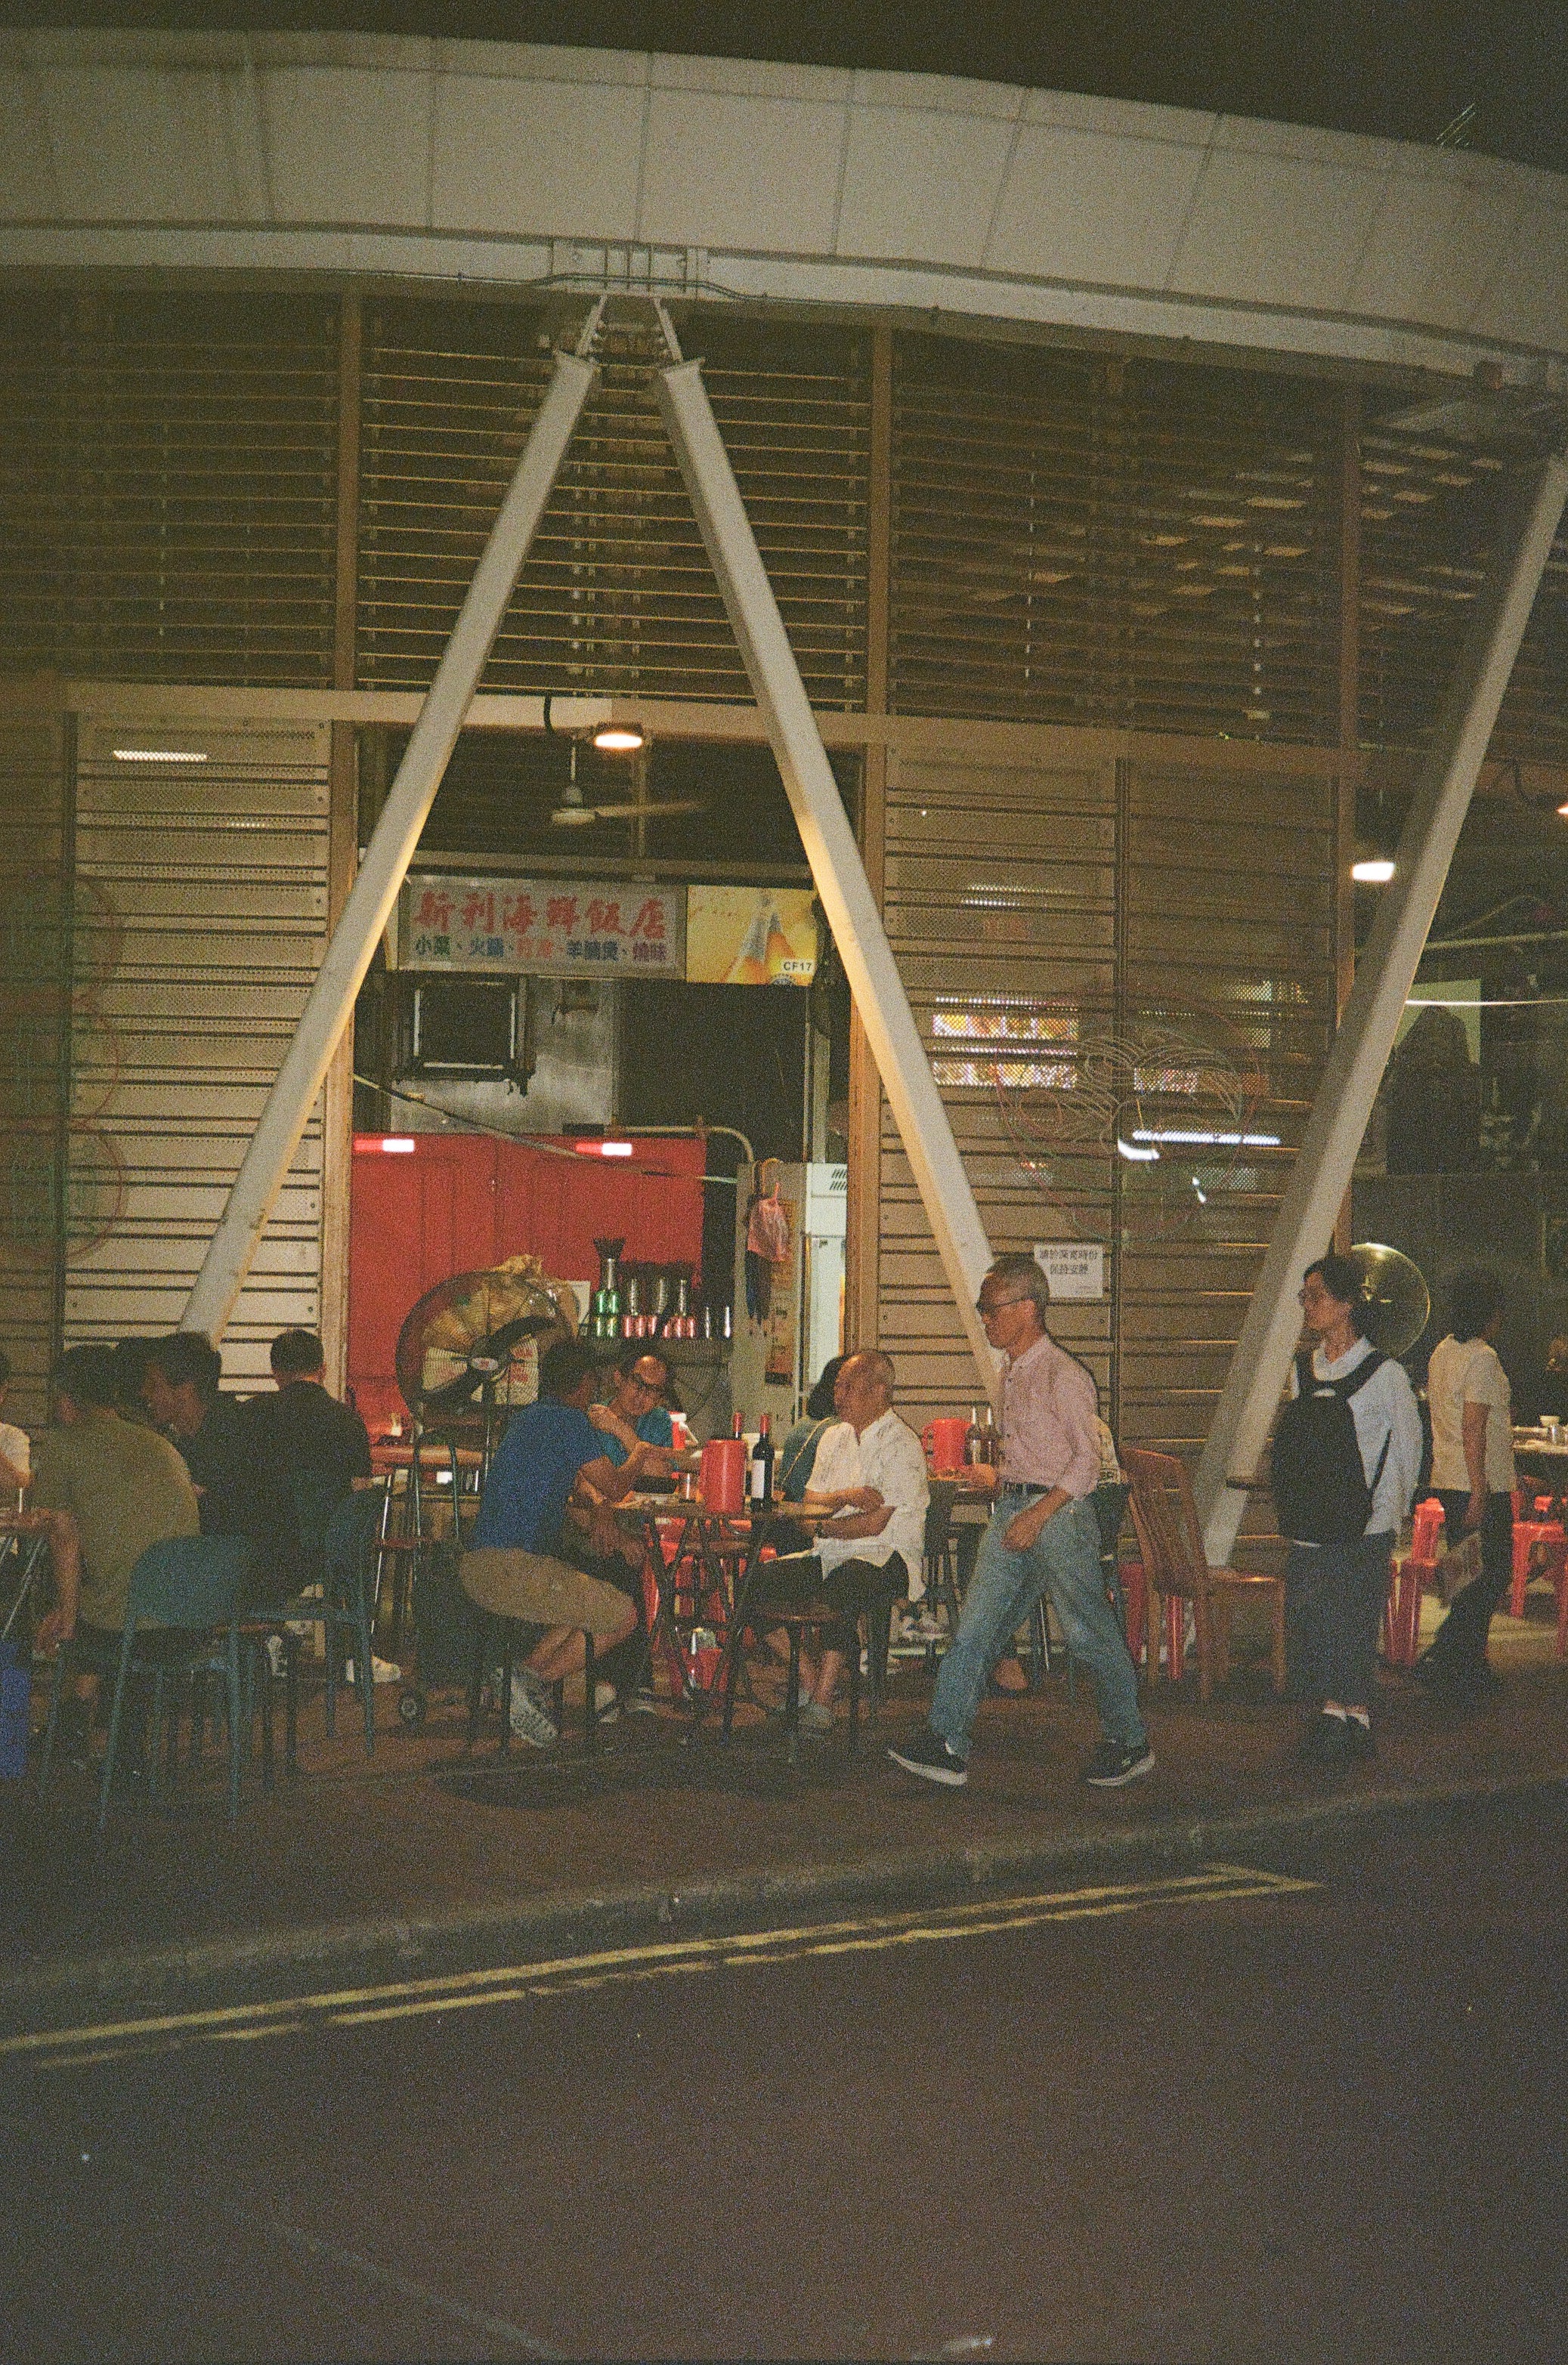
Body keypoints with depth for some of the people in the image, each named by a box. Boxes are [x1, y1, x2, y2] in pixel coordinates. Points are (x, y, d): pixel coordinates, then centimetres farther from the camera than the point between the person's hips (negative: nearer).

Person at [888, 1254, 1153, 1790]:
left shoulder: (1062, 1375, -13)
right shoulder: (1011, 1371, 14)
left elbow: (1087, 1460, -16)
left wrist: (1038, 1515, -21)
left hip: (1059, 1511, -8)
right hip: (1012, 1509, 8)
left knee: (1089, 1634, 2)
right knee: (975, 1626, -2)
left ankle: (1129, 1743, 18)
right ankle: (946, 1745, -5)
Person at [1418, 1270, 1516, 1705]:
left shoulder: (1442, 1353, 11)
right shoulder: (1482, 1358, -16)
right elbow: (1473, 1432, -21)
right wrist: (1480, 1494, -21)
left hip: (1448, 1484, 9)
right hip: (1481, 1486, -9)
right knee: (1493, 1576, -5)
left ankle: (1469, 1668, 20)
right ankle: (1440, 1661, -11)